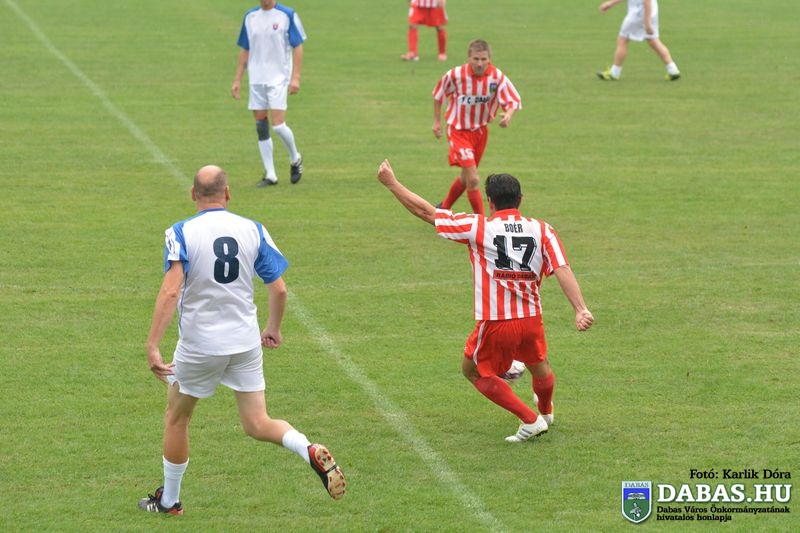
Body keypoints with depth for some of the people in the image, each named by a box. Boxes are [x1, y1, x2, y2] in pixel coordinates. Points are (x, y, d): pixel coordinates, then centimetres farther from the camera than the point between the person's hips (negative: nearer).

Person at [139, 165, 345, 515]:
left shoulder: (181, 233, -11)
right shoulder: (253, 230, -1)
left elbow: (170, 292, -21)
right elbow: (279, 289, 2)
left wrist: (152, 346, -22)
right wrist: (274, 328, 20)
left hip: (199, 345, -3)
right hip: (246, 342, 3)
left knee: (176, 418, 18)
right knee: (257, 424, 9)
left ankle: (168, 501, 29)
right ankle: (310, 451, -19)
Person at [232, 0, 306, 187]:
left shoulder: (287, 15, -4)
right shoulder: (250, 17, 8)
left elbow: (297, 47, -3)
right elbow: (244, 50, 15)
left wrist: (295, 78, -11)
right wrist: (237, 80, 10)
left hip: (279, 79, -4)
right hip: (256, 79, 4)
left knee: (278, 125, -13)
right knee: (261, 127, 3)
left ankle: (295, 160, 15)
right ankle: (270, 175, 9)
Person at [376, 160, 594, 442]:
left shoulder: (477, 227, -7)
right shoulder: (542, 230, -2)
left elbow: (425, 211, -3)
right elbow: (562, 270, -13)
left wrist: (391, 182, 7)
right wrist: (581, 309, -19)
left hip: (495, 324, -3)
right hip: (531, 321, 3)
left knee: (473, 370, 22)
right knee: (539, 366, 31)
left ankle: (530, 420, 16)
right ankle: (546, 411, 60)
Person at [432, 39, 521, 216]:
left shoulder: (497, 77, -17)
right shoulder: (455, 75, -21)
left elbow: (513, 101, -13)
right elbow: (438, 95, -2)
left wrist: (508, 115, -35)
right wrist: (437, 121, 3)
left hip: (481, 131, 4)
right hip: (459, 130, -4)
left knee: (466, 177, 20)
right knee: (473, 180, -15)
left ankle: (444, 208, 44)